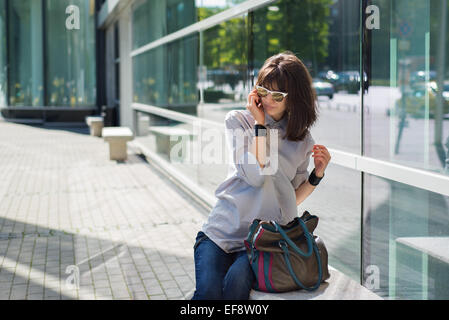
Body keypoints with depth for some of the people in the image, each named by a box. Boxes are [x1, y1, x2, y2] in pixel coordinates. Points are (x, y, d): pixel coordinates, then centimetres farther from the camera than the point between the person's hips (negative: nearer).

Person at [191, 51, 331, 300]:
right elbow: (255, 176, -12)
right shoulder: (238, 120, 3)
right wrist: (259, 124, -8)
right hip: (223, 230, -1)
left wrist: (317, 174, -1)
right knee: (208, 291, -27)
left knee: (236, 285, -30)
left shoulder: (302, 140, 10)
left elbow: (293, 198, 14)